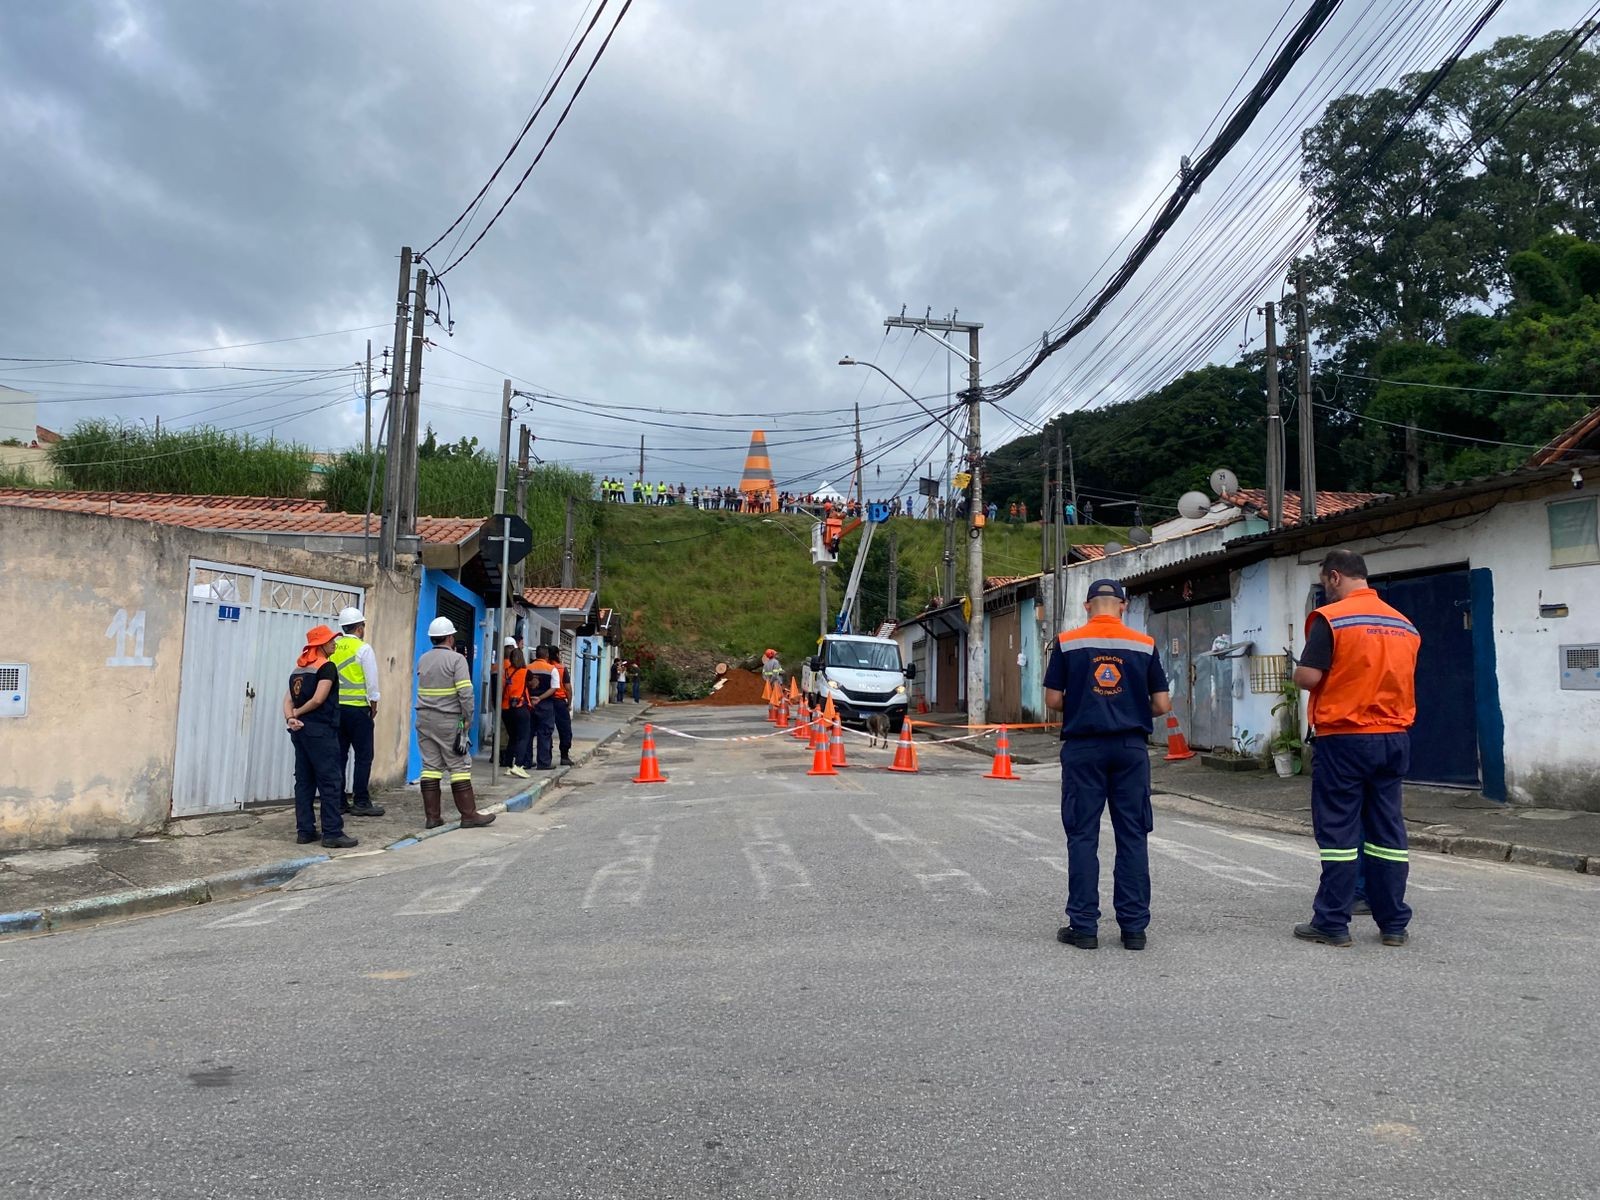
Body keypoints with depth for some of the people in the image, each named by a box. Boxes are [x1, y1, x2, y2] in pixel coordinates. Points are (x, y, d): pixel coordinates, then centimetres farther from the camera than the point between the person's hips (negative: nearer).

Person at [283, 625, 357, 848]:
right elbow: (318, 699, -18)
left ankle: (305, 830, 12)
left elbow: (288, 698, 5)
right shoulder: (327, 667, -10)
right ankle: (332, 833, -5)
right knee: (330, 782, -5)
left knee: (304, 781, 10)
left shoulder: (299, 667, 15)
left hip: (300, 730, 8)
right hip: (320, 730, -8)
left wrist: (290, 718, -8)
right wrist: (297, 713, -4)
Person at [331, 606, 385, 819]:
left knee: (339, 755, 9)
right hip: (357, 708, -5)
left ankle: (338, 801, 12)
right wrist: (374, 707, 5)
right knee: (363, 755, 1)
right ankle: (361, 802, 0)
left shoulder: (333, 647, 6)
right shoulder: (363, 649, -8)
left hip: (335, 707, 5)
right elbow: (371, 682, -8)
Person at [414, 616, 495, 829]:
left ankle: (431, 816, 9)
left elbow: (424, 688, 16)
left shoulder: (422, 659, 11)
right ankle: (468, 815, 2)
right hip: (448, 721, -6)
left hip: (424, 719, 6)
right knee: (460, 766, -1)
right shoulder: (456, 659, -9)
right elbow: (465, 692, -15)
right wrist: (468, 718, -8)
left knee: (430, 766, 7)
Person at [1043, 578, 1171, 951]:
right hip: (1130, 747, 1)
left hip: (1083, 747, -1)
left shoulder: (1066, 643, -2)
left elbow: (1053, 700, -2)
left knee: (1083, 836, 4)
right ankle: (1133, 927, 12)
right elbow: (1162, 704, 2)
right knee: (1133, 837, 8)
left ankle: (1084, 926, 7)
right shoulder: (1145, 646, 2)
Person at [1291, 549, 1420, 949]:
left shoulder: (1331, 618, -11)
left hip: (1343, 739, -6)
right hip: (1394, 738, 6)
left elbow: (1307, 677, -16)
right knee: (1387, 829, 11)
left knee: (1338, 830, 0)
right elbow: (1403, 680, 16)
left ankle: (1332, 923, 6)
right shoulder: (1403, 623, 9)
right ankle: (1394, 924, 16)